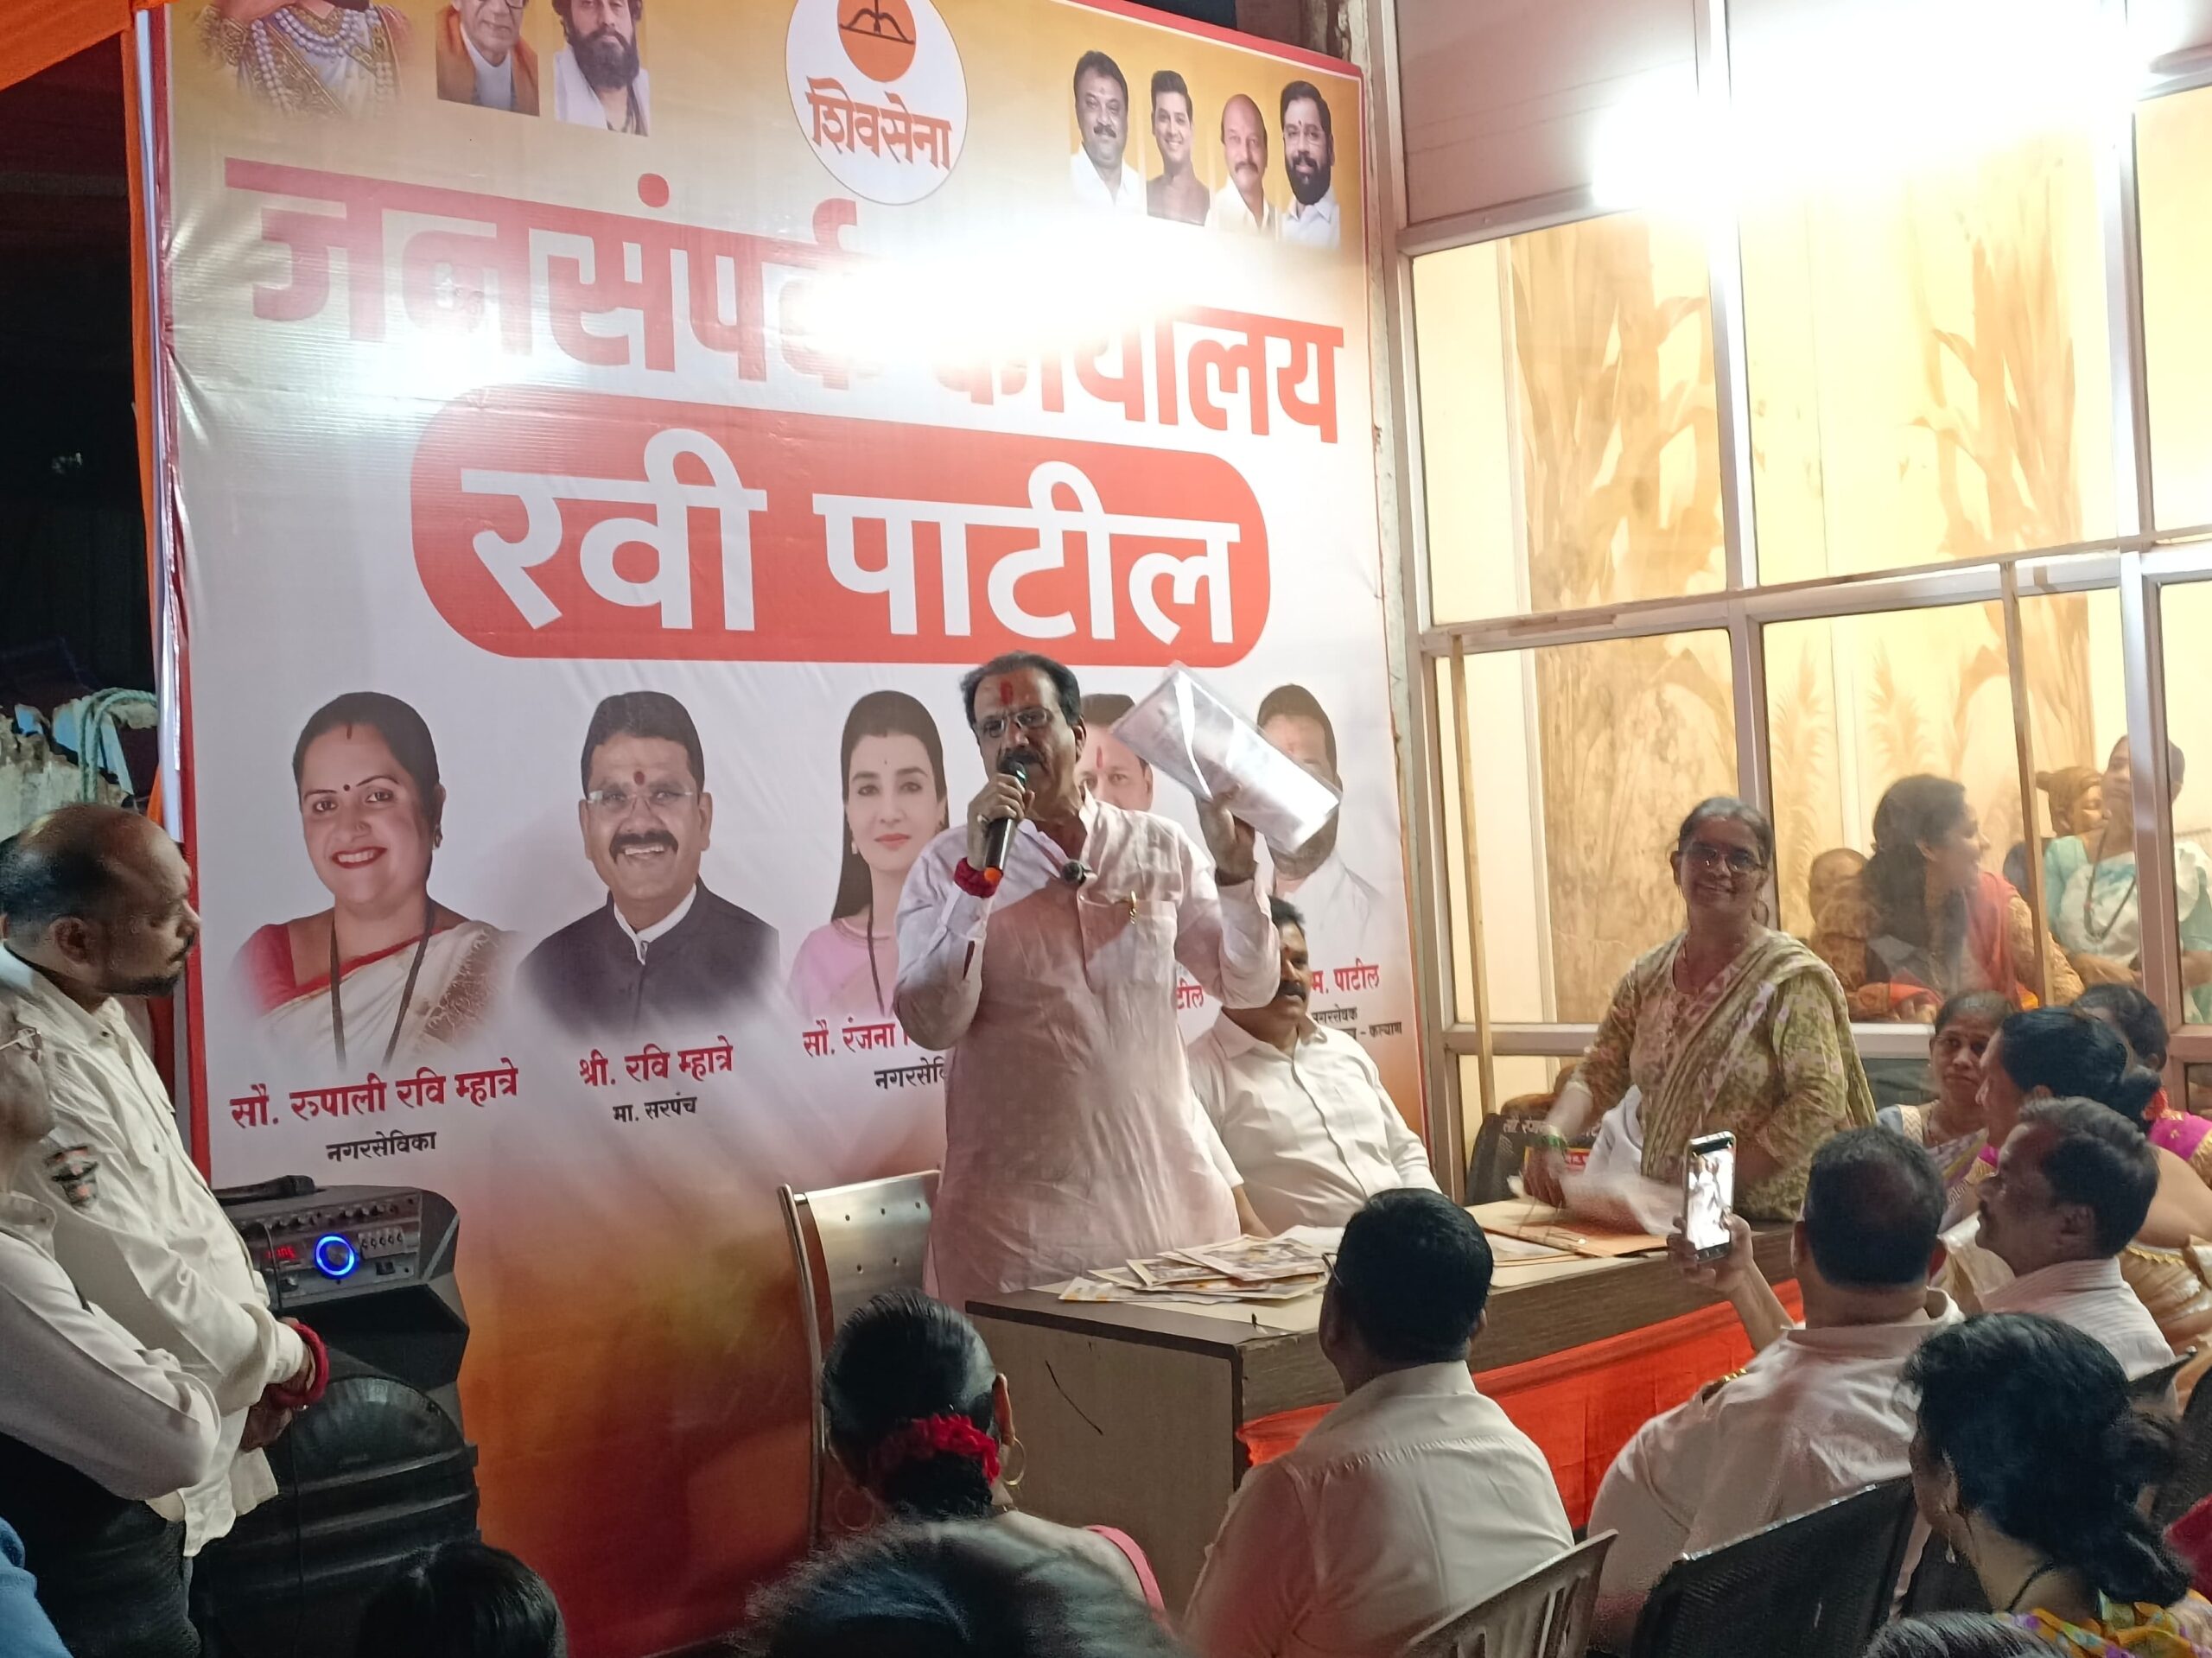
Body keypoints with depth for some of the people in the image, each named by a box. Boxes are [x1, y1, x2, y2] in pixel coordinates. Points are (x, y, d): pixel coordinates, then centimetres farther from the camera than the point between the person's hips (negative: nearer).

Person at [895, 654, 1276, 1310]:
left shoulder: (1159, 847, 4)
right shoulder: (949, 863, -2)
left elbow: (1248, 986, 7)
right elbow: (932, 1025, -12)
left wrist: (1235, 869, -8)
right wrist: (978, 877, -19)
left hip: (1167, 1185, 2)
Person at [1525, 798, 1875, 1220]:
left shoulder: (1790, 976, -4)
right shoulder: (1647, 978, 12)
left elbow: (1818, 1101, -11)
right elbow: (1597, 1076, 12)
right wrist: (1551, 1137, -8)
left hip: (1769, 1224, -4)